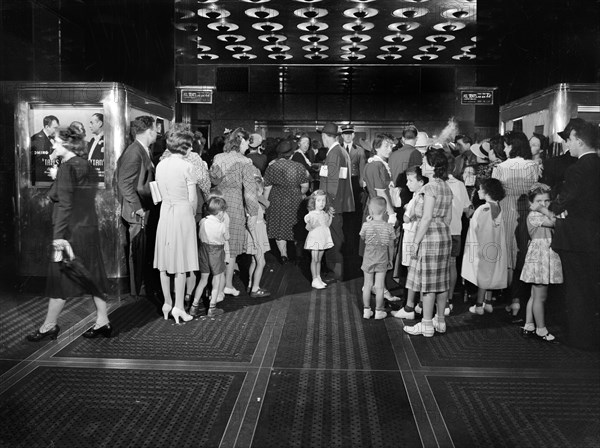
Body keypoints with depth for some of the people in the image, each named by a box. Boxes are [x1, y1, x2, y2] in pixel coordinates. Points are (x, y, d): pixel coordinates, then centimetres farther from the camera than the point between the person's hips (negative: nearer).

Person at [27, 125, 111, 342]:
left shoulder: (67, 167, -13)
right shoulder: (85, 165, 10)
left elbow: (64, 204, -18)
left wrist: (59, 235, -18)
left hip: (72, 231, -8)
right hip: (89, 228, 8)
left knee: (60, 279, 3)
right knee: (93, 276, 11)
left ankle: (49, 326, 15)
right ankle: (103, 322, 16)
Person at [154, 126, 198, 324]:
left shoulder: (160, 165, 4)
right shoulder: (186, 167, -12)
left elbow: (162, 193, 10)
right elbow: (192, 198, -9)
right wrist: (192, 213, 8)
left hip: (165, 212, 6)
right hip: (183, 213, -5)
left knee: (165, 262, 11)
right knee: (181, 262, 1)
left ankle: (168, 303, 21)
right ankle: (178, 306, 5)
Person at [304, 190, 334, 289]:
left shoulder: (325, 214, 8)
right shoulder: (311, 214, -12)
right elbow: (308, 228, -14)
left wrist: (330, 216, 8)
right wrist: (311, 224, -35)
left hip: (323, 239, 6)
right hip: (314, 239, -6)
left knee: (319, 259, 13)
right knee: (314, 259, -1)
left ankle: (318, 278, 20)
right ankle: (315, 280, 4)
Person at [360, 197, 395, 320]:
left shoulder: (366, 225, -12)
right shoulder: (389, 227, -9)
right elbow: (391, 246, -1)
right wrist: (390, 259, 13)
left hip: (368, 259, 0)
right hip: (382, 259, 0)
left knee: (367, 285, 11)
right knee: (379, 286, 7)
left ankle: (366, 310, 18)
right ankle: (379, 311, 15)